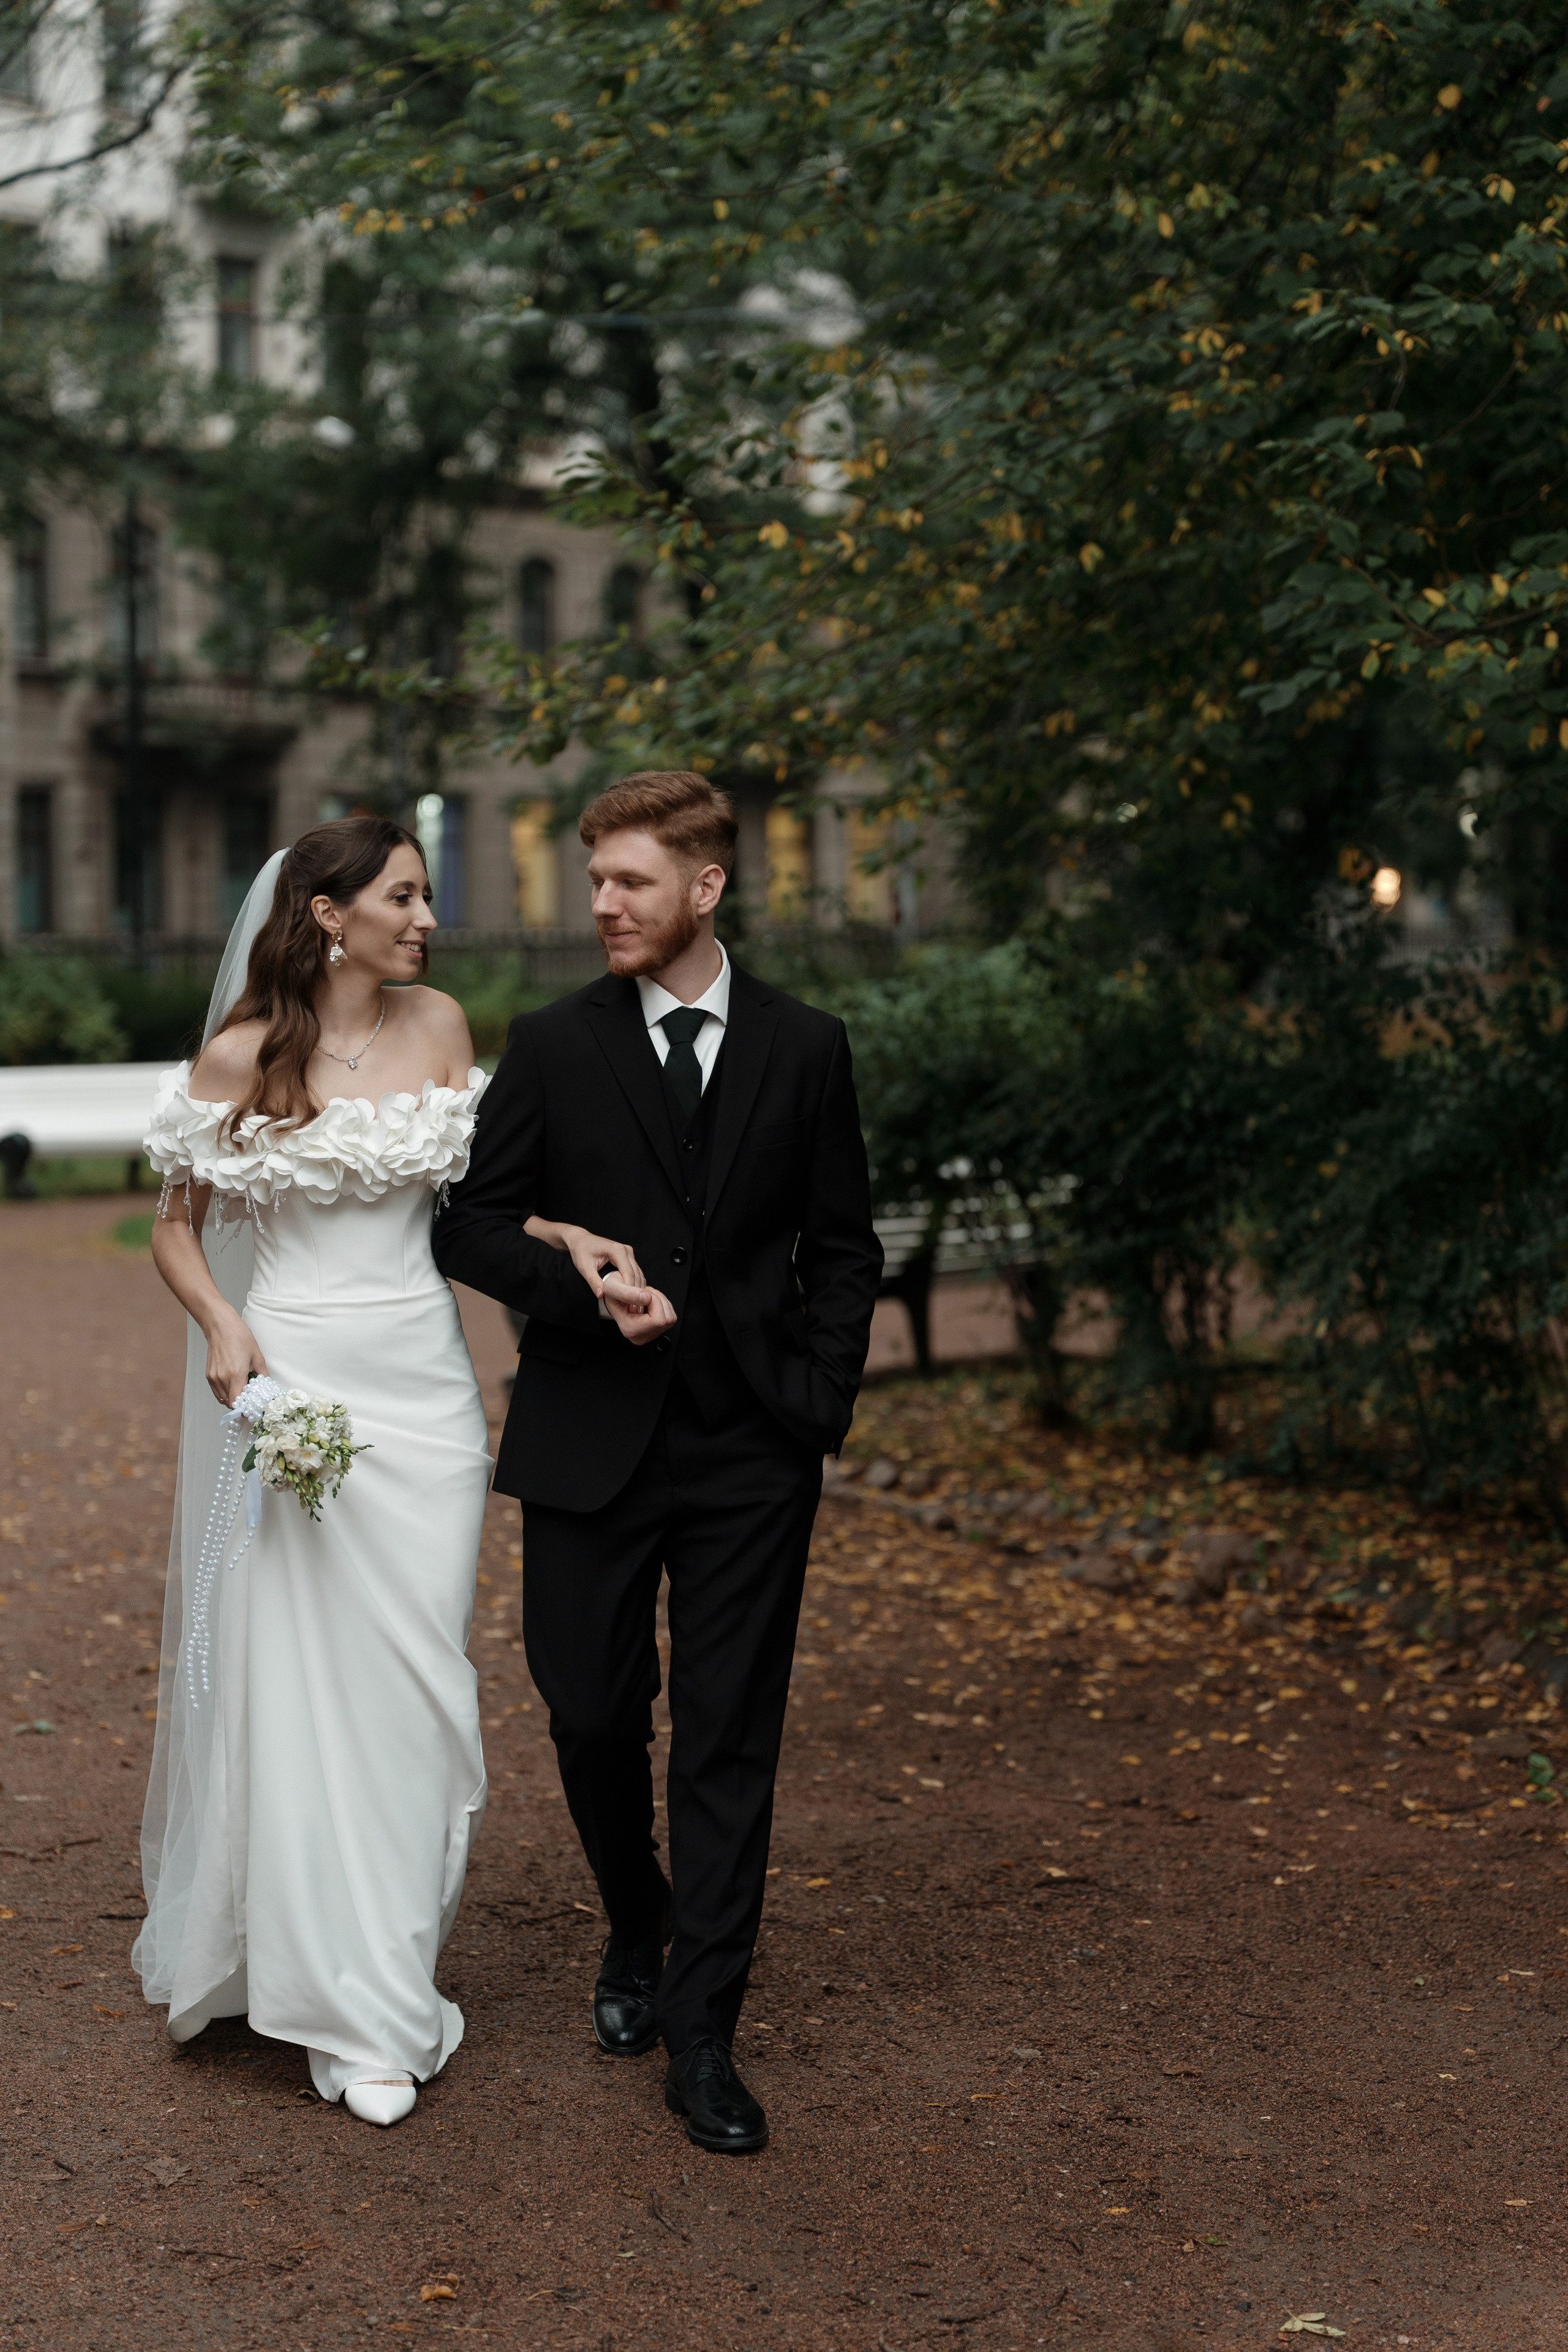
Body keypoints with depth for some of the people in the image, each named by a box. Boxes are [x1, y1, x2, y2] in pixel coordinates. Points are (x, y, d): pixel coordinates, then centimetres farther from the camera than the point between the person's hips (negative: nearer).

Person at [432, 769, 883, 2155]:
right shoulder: (552, 1049, 3)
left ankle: (701, 2039, 8)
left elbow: (843, 1248, 8)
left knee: (731, 1745, 0)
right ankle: (638, 1935, 36)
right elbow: (475, 1224, 4)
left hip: (754, 1454, 0)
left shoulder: (806, 1050, 5)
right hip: (591, 1443, 1)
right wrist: (584, 1285, -13)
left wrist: (821, 1403, -1)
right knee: (592, 1717, 7)